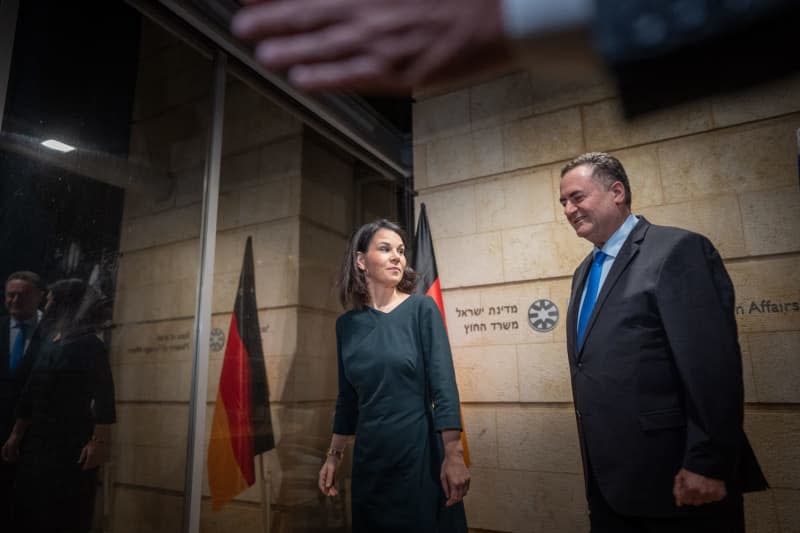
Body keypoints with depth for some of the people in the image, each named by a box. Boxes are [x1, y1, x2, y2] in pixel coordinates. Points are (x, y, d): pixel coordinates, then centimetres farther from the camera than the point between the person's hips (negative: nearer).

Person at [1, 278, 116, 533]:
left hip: (72, 444, -7)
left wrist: (100, 441, -24)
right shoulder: (48, 342, 11)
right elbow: (31, 393, 16)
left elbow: (103, 396, -18)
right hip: (38, 441, 7)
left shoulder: (88, 343, -11)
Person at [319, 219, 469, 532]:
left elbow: (443, 386, -12)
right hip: (369, 457, 4)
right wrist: (334, 455, 12)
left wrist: (453, 454, -18)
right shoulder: (347, 324, 3)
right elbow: (347, 398, 11)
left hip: (420, 451, -3)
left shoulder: (421, 309, -7)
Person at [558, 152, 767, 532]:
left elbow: (714, 367, -18)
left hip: (673, 479, -7)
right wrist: (594, 463, 14)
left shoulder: (678, 249, -12)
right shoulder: (585, 273, 12)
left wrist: (707, 465, -18)